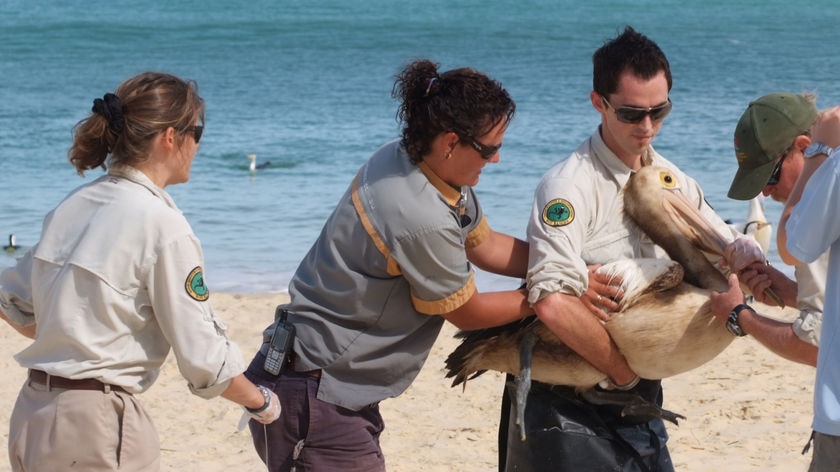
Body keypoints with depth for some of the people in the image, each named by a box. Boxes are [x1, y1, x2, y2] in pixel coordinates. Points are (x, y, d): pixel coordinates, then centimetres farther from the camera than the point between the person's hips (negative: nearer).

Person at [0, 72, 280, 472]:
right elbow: (204, 359, -11)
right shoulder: (161, 223, -14)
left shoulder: (74, 205, 7)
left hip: (32, 417, 7)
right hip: (96, 426, -7)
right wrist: (262, 402, 5)